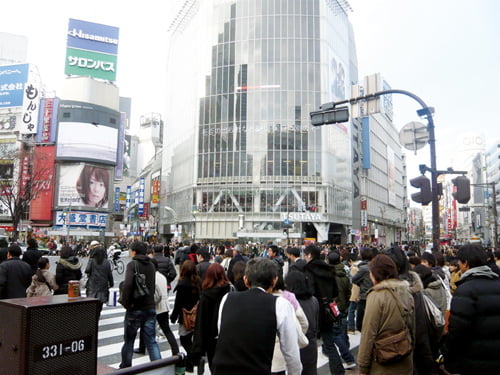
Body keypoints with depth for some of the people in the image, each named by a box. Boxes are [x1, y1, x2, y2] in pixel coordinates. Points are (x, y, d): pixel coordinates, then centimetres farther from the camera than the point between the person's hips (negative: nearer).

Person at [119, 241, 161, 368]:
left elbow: (127, 284, -25)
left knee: (129, 340, 14)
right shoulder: (151, 265, 8)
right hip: (150, 307, 5)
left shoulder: (132, 264, -11)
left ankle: (125, 367, 29)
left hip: (135, 309, -5)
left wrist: (126, 303, -15)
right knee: (151, 341, 8)